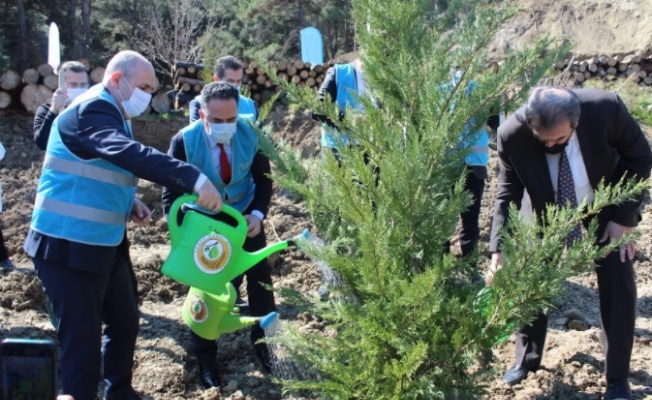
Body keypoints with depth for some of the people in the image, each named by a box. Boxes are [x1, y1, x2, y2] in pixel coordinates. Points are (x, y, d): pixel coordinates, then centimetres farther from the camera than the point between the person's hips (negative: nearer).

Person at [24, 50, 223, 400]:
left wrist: (129, 202, 5)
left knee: (125, 322, 21)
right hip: (69, 248, -10)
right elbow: (130, 154, -39)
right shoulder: (91, 110, -20)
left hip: (107, 244, 10)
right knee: (82, 341, -5)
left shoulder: (112, 114, 13)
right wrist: (194, 179, -47)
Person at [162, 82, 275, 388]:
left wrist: (258, 214, -20)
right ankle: (205, 356, 16)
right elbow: (171, 193, -20)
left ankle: (263, 340, 23)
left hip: (245, 213, 2)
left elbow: (264, 178, -6)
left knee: (259, 276, 3)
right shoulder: (184, 142, -28)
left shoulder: (251, 135, -22)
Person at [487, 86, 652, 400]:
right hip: (550, 215, 1)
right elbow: (508, 195, -18)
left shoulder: (606, 108, -33)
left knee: (618, 284, -8)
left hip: (607, 210, -1)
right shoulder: (512, 135, -30)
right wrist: (500, 250, -28)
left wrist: (624, 217, -18)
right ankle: (526, 359, 24)